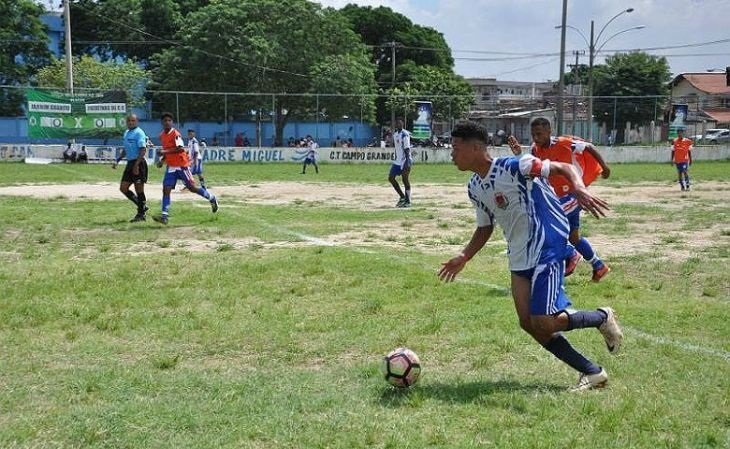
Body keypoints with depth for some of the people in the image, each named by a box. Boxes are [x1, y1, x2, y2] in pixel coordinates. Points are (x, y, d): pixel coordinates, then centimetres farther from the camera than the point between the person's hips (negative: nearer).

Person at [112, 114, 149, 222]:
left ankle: (141, 214, 8)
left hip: (138, 164, -9)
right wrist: (117, 160, 19)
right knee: (123, 188, 8)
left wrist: (136, 164, -26)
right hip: (130, 163, 9)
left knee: (139, 190, -2)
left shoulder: (139, 133, -12)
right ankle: (142, 207, 19)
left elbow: (143, 150, -20)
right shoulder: (126, 133, 16)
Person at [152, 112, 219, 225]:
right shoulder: (162, 136, 10)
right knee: (166, 189, -6)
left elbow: (180, 148, -24)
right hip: (170, 167, 7)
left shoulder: (175, 134, -13)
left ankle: (212, 199, 22)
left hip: (182, 166, -7)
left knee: (192, 187, 0)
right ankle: (165, 216, -10)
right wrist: (162, 160, 9)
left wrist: (165, 152, -27)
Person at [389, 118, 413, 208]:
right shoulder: (395, 134, 13)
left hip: (405, 161, -9)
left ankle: (407, 201, 4)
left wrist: (407, 162, -24)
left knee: (405, 180, -5)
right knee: (391, 178, 7)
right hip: (397, 161, 9)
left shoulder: (404, 134, -13)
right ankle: (402, 197, 17)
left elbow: (407, 149, -18)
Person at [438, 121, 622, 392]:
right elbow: (485, 228, 21)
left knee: (544, 323, -16)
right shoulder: (475, 188, 9)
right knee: (528, 323, 0)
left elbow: (563, 168, -14)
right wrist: (463, 258, 10)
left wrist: (579, 189, -35)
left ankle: (602, 318, 14)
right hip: (520, 258, 9)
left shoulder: (513, 166, -17)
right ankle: (593, 373, 12)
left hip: (547, 248, -9)